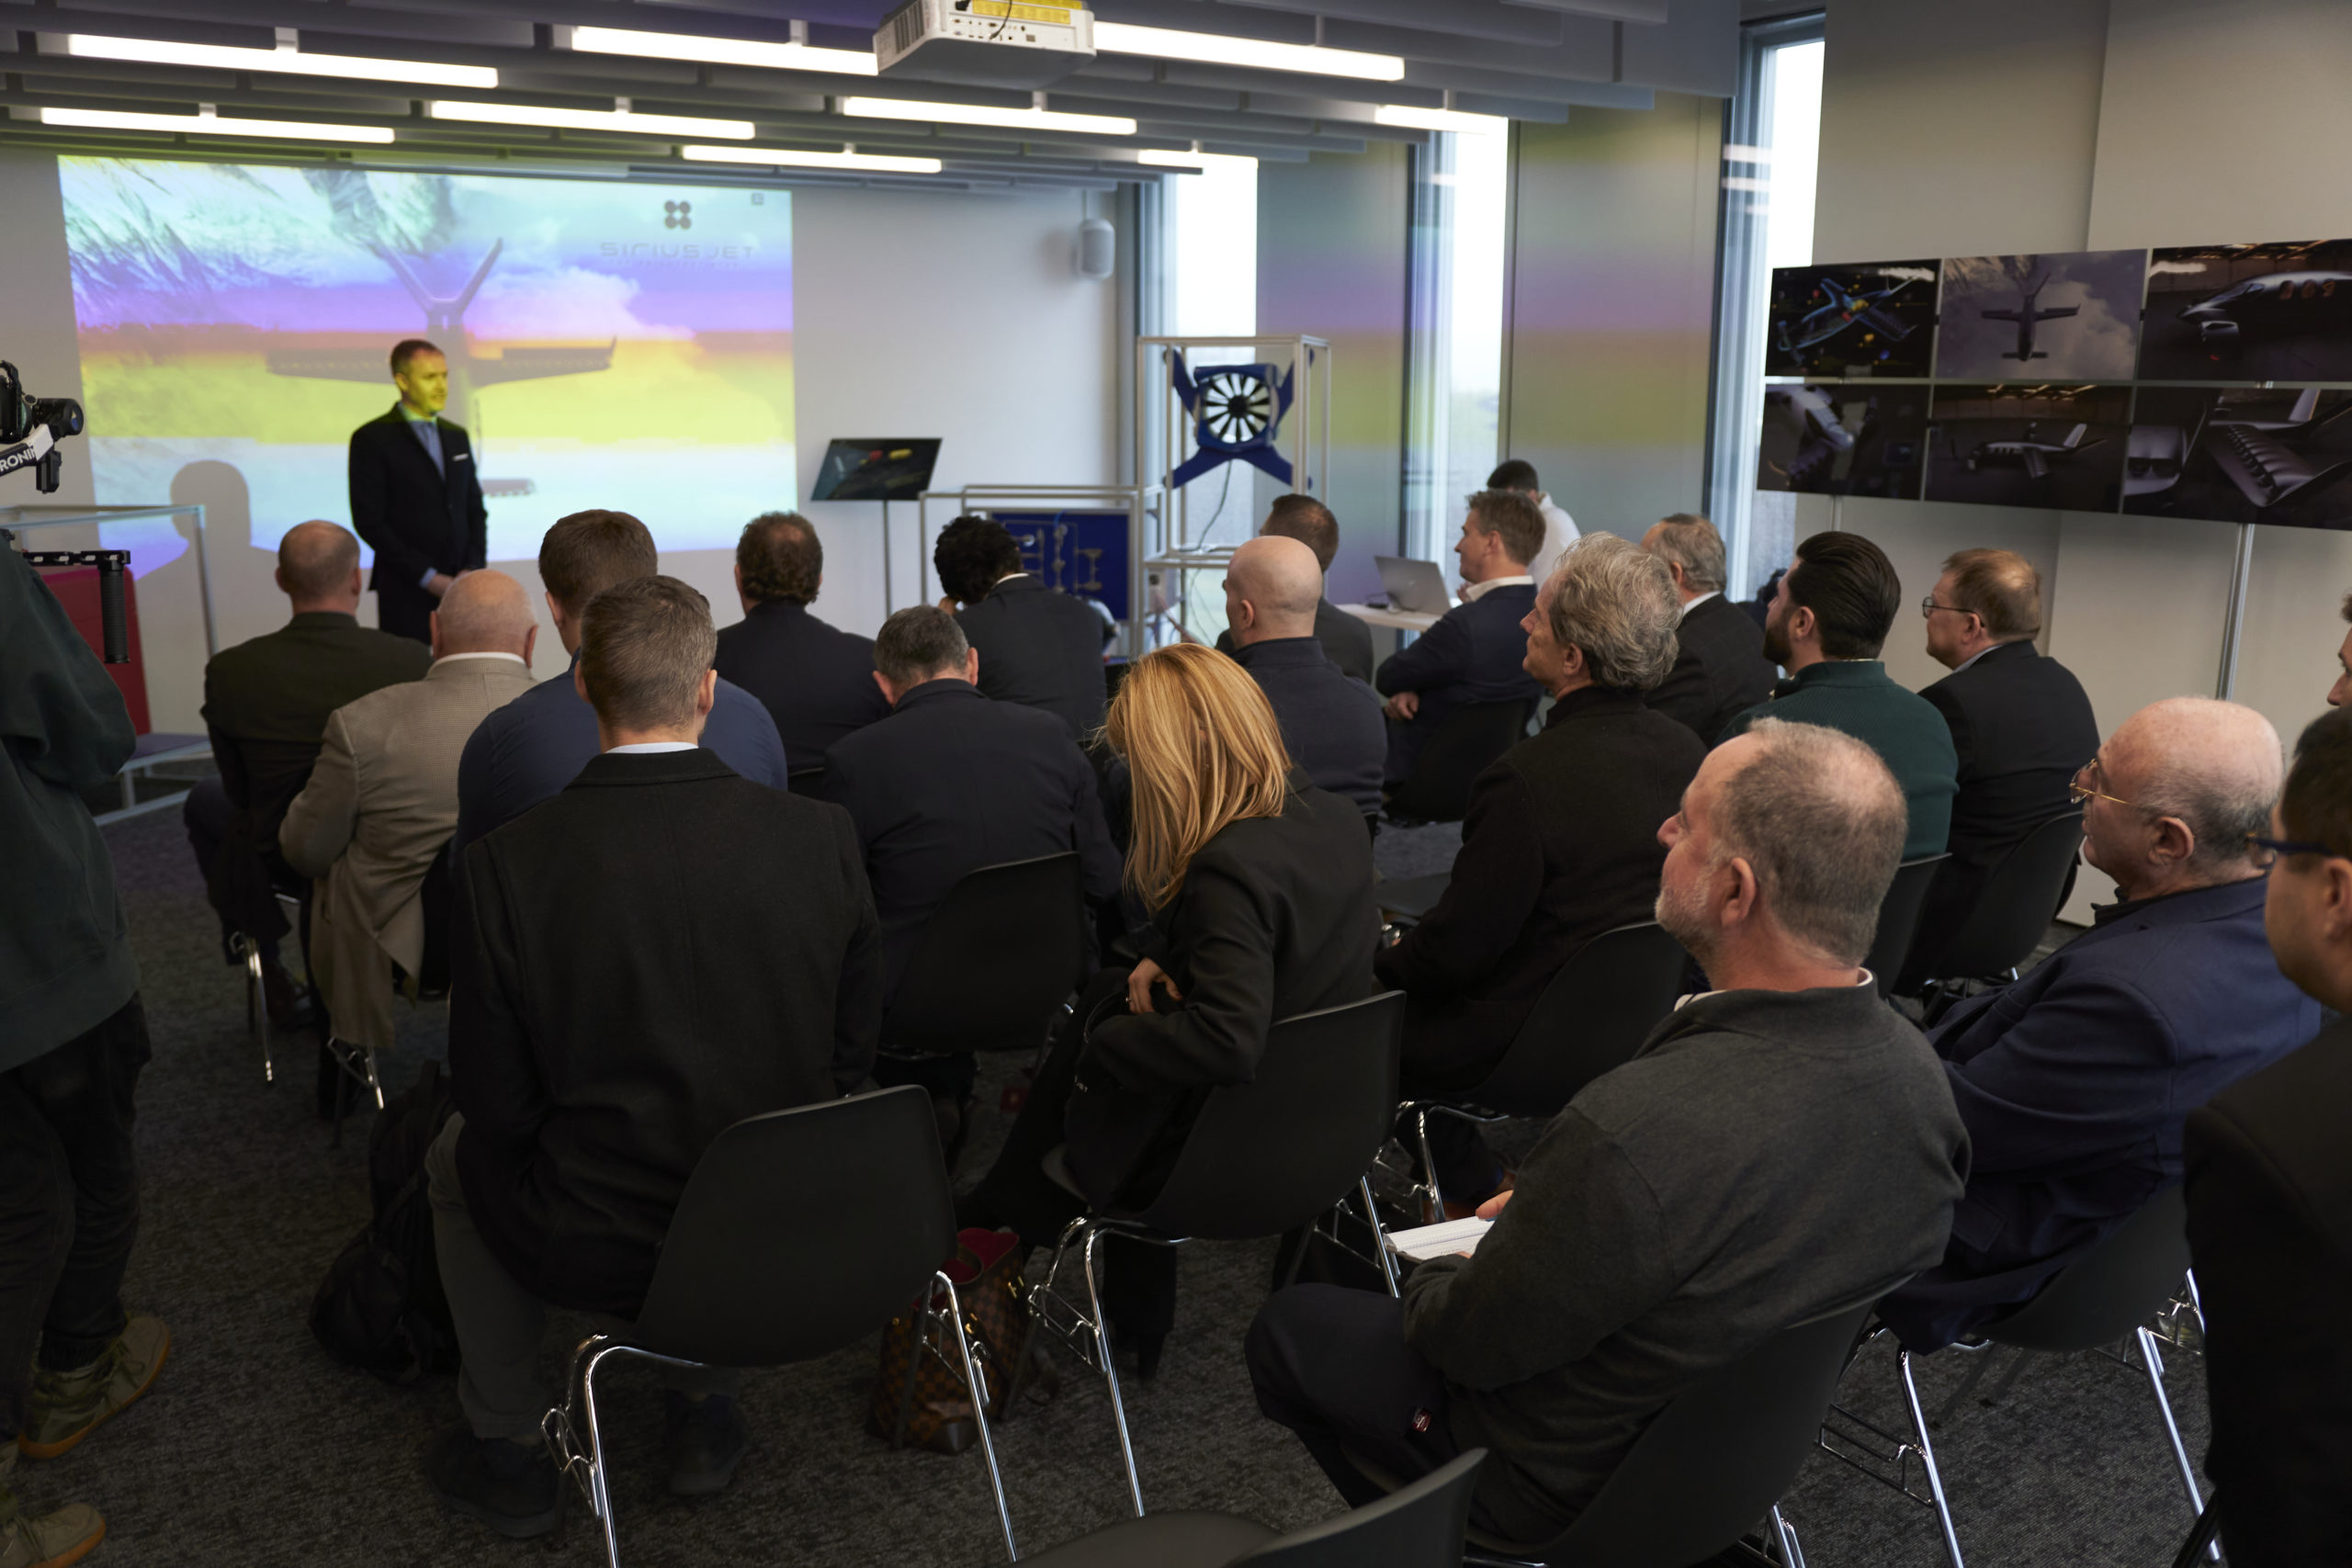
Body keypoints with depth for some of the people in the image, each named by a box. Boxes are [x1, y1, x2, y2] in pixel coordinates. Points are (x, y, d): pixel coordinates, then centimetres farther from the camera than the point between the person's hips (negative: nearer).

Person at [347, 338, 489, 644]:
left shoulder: (457, 436, 16)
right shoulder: (372, 439, -2)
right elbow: (369, 521, -7)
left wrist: (473, 569, 0)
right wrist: (428, 577, -11)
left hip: (460, 589, 4)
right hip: (406, 595, -4)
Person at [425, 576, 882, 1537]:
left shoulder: (506, 864, -18)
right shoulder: (820, 836, -14)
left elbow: (496, 1102, -9)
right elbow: (850, 1055, -4)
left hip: (593, 1248, -2)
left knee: (460, 1157, 30)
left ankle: (508, 1448, 39)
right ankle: (706, 1412, 40)